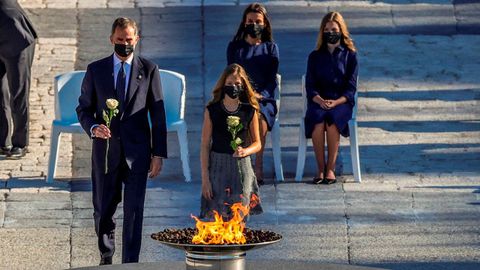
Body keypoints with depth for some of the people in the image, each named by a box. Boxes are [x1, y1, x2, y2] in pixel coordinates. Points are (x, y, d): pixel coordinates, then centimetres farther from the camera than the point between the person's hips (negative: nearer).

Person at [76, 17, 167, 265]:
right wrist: (93, 128, -13)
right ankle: (106, 256, 29)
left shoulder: (149, 70, 3)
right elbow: (83, 107, 9)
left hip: (136, 151, -1)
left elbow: (158, 113, 4)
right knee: (103, 209, 9)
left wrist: (159, 153, -1)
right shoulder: (95, 70, 5)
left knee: (134, 210, -5)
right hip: (105, 149, 1)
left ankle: (130, 263, 0)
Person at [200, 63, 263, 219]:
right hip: (218, 167, -1)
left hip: (241, 167, 1)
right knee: (217, 217, -6)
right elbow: (205, 146, 0)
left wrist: (246, 151, -14)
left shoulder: (250, 111, 2)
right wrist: (205, 178, -5)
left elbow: (257, 143, 10)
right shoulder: (212, 110, -1)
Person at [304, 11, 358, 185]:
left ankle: (330, 169, -26)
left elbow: (351, 87, 2)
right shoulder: (315, 56, 14)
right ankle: (321, 169, -26)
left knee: (332, 120, -35)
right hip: (318, 102, 1)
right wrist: (320, 101, -16)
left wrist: (335, 102, -16)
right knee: (317, 121, -33)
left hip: (342, 101, -1)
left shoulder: (350, 56, 9)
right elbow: (310, 86, 6)